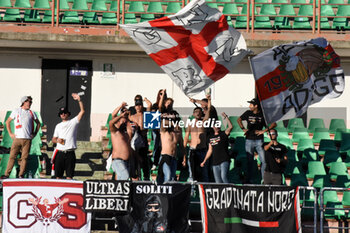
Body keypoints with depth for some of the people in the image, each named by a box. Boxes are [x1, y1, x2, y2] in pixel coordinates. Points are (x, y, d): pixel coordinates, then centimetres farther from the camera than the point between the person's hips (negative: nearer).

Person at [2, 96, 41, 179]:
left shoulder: (32, 113, 11)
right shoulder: (16, 111, 7)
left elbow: (38, 123, 23)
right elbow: (8, 122, 13)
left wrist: (35, 133, 11)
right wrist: (10, 133, 5)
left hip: (27, 139, 2)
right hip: (17, 138, -1)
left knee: (24, 157, -2)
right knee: (12, 156, -4)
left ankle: (21, 175, 3)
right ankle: (6, 174, -1)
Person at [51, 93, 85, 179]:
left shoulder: (73, 122, 7)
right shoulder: (58, 126, 18)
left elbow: (82, 111, -2)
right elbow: (53, 139, 20)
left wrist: (79, 100, -10)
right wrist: (57, 140, -3)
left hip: (70, 153, -3)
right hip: (60, 153, 3)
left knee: (69, 176, -5)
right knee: (58, 175, 2)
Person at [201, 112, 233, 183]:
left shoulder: (223, 134, 3)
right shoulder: (211, 138, 18)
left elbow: (230, 127, -15)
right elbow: (210, 150, 25)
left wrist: (226, 117, -16)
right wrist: (204, 161, 25)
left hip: (224, 161, -6)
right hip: (215, 163, 6)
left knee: (224, 177, -26)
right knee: (218, 182, 1)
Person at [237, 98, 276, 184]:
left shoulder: (263, 115, -1)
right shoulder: (248, 113, 5)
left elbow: (274, 124, -1)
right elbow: (239, 120, 20)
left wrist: (264, 130, -10)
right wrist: (243, 129, 6)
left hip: (259, 140, -2)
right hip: (249, 140, 2)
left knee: (263, 160, -7)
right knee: (249, 161, 5)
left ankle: (264, 179, 0)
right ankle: (249, 180, 12)